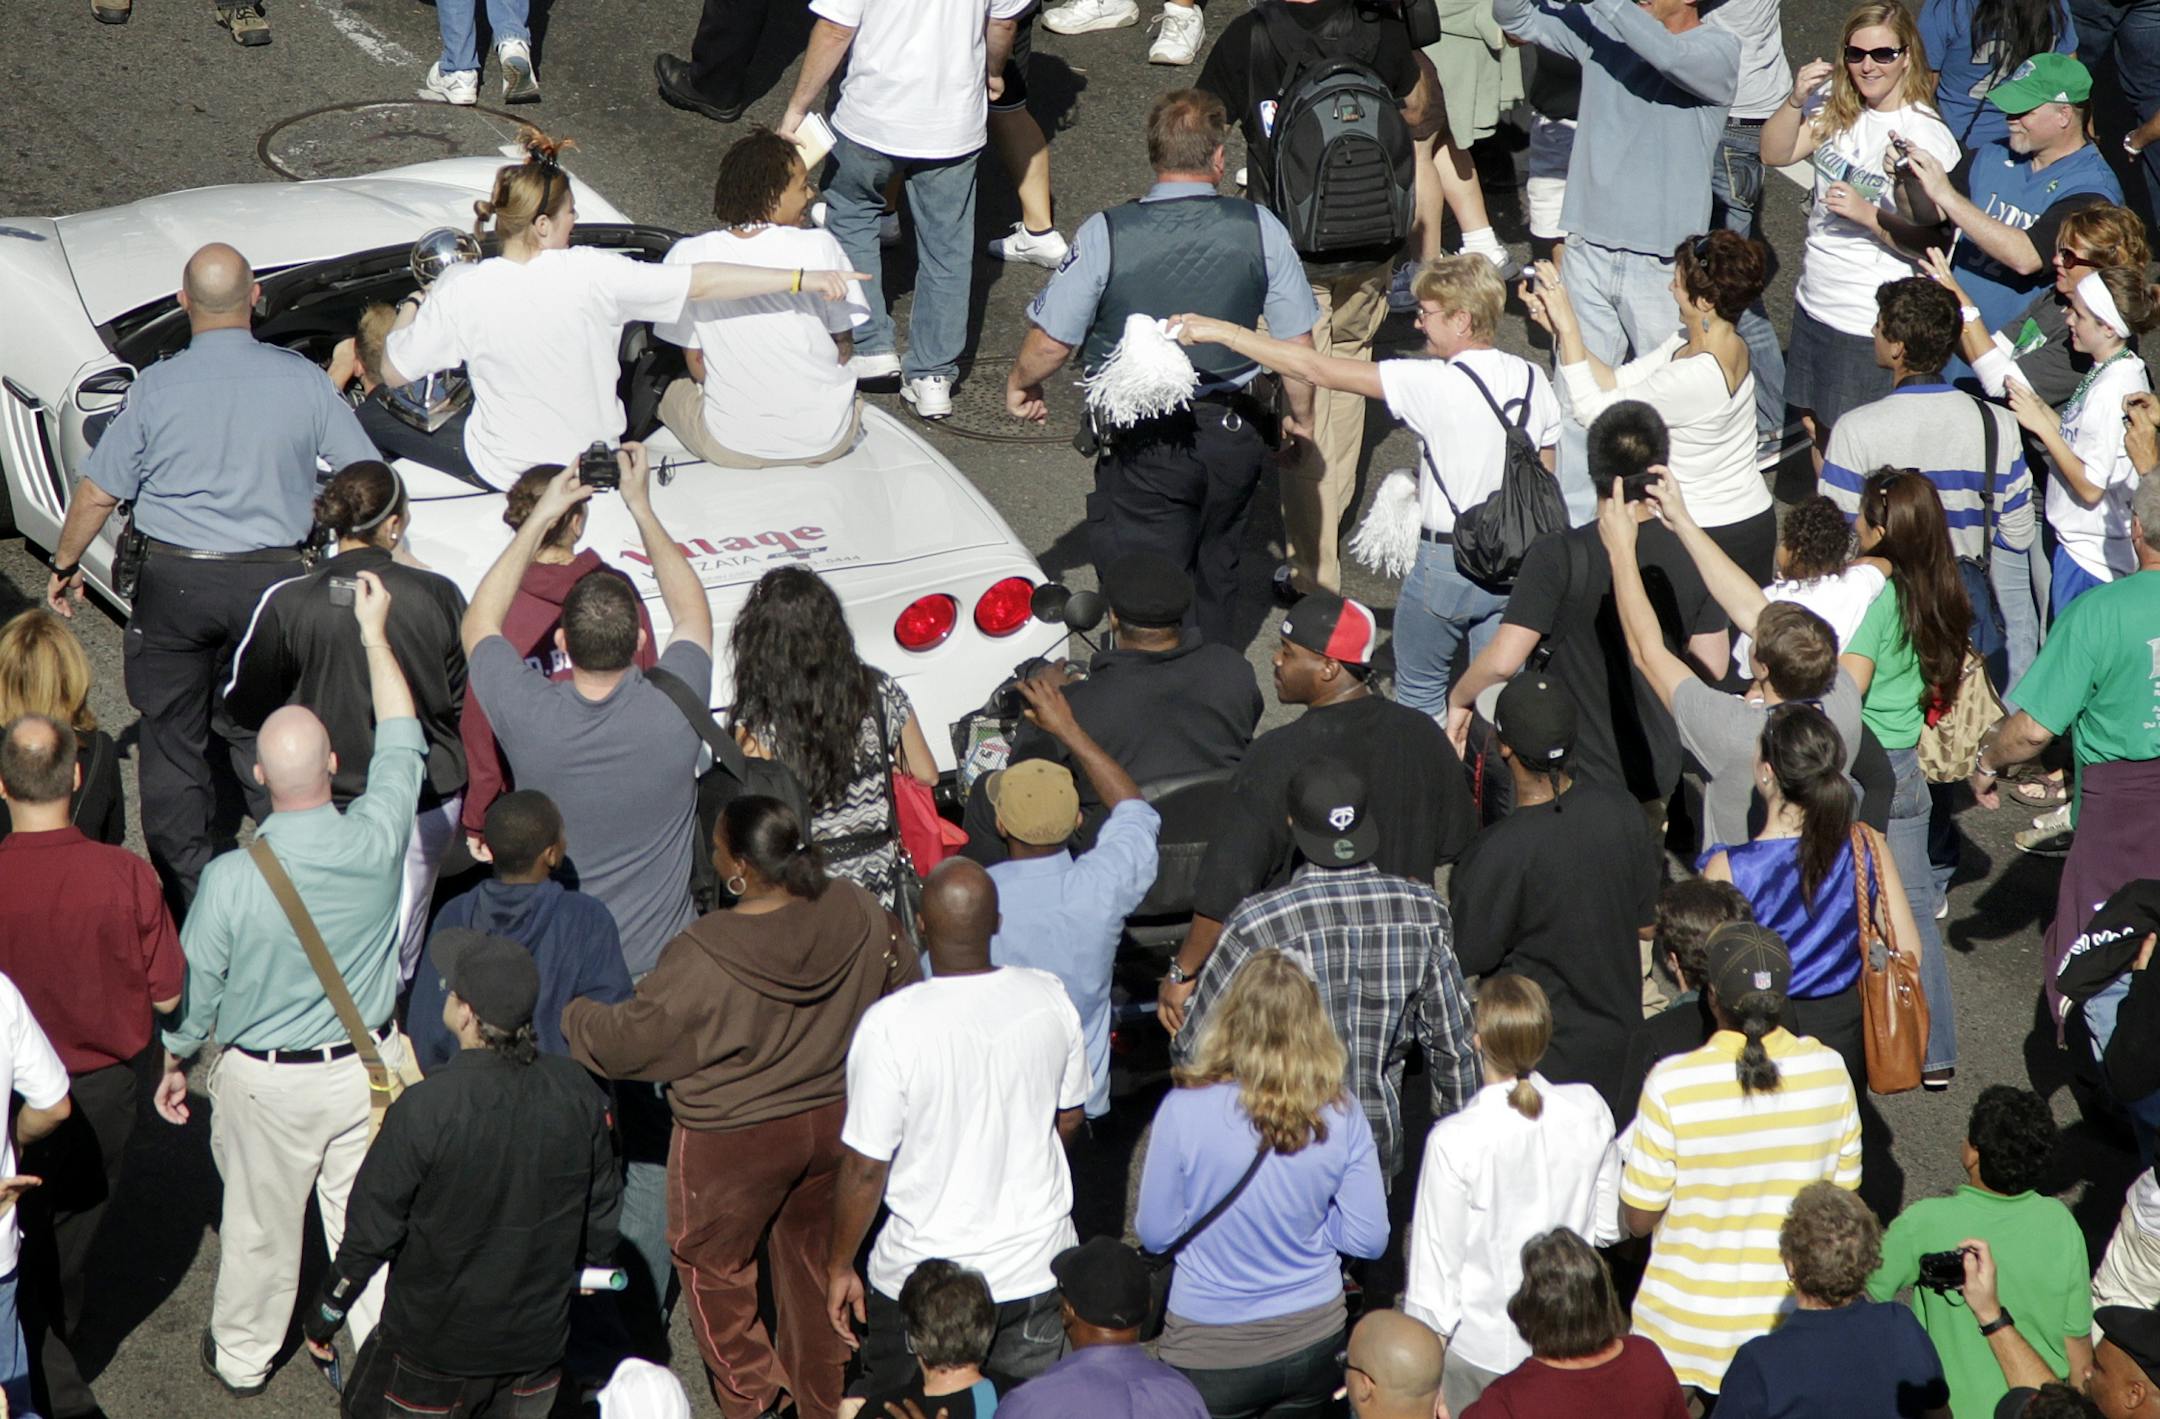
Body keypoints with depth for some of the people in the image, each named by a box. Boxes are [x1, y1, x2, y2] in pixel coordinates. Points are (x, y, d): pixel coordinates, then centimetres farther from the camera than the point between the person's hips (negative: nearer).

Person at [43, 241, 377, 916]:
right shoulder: (302, 381, -5)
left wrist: (64, 567, 12)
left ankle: (183, 890, 15)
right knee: (259, 733, 17)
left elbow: (97, 493, -4)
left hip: (176, 581, -2)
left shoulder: (157, 387, -10)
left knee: (171, 739, 11)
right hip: (271, 578, 2)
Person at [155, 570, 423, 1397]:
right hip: (369, 1064, 2)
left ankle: (243, 1358, 38)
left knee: (260, 1226, 18)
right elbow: (401, 742, -1)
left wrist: (175, 1063, 7)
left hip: (269, 1080, -2)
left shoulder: (231, 880, -26)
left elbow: (194, 987, -12)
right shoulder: (376, 839, -21)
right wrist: (376, 634, 9)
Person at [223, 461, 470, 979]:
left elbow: (245, 706, 0)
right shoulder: (438, 596, -12)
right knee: (396, 961, 12)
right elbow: (467, 702, 0)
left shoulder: (287, 603, -14)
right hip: (426, 802, 1)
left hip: (329, 806, -1)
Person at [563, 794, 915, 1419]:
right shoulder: (859, 915, -16)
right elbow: (902, 986, 3)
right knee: (814, 1257, 25)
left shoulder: (704, 958, -30)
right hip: (837, 1124, 5)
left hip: (735, 1141, -5)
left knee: (712, 1262, 21)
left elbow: (625, 1039, -19)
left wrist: (570, 1016, 2)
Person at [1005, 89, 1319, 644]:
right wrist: (1299, 416, 17)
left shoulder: (1104, 235, -16)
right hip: (1235, 434, 4)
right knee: (1215, 577, 24)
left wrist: (1019, 383, 14)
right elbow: (1296, 343, -2)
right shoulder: (1260, 229, -10)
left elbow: (1051, 343, -9)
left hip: (1142, 444, -3)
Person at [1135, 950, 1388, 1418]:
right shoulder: (1342, 1116, -10)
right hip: (1313, 1342, 3)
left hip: (1211, 1355, -3)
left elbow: (1155, 1234, -7)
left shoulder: (1185, 1110, -18)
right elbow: (1369, 1238, -2)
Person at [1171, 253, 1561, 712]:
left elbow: (1316, 369, -17)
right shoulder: (1533, 380, -2)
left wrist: (1221, 331, -12)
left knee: (1419, 692, 13)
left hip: (1446, 565, -5)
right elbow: (1545, 478, 8)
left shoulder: (1434, 384, -19)